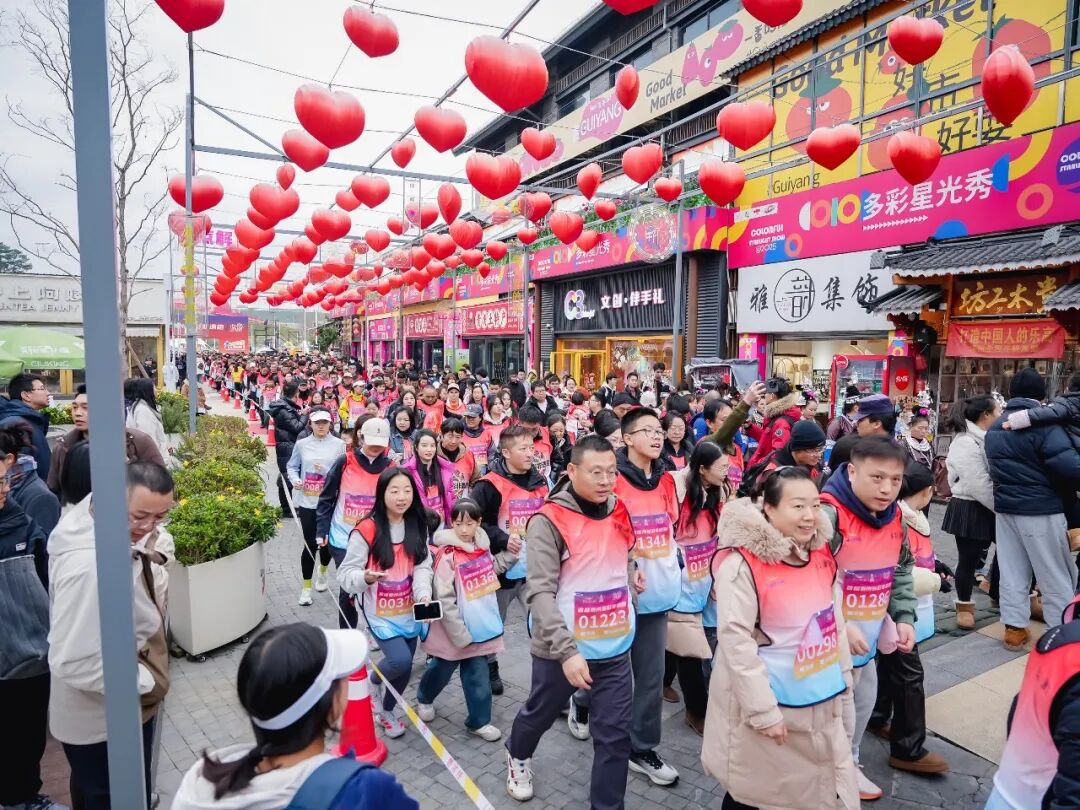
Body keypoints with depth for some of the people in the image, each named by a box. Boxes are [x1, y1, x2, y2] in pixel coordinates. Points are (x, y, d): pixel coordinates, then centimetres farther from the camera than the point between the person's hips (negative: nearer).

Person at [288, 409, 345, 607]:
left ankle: (322, 572, 45)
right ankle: (306, 588, 16)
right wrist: (295, 480, -8)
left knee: (326, 542, 12)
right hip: (307, 501, 0)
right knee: (310, 544, -1)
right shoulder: (301, 444, 3)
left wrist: (325, 470, -19)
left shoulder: (339, 444, -2)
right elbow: (291, 466, 11)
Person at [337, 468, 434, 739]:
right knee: (401, 660, -19)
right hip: (380, 611, -5)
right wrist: (365, 577, -35)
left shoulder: (419, 526, -1)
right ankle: (369, 680, 16)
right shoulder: (367, 529, -18)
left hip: (409, 610, 5)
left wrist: (424, 594, -20)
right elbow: (345, 573, -13)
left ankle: (386, 711, 42)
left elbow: (423, 566, -2)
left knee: (404, 665, 12)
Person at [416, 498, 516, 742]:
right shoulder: (447, 556, -21)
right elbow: (444, 601, -20)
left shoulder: (482, 547, -2)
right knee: (441, 670, 19)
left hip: (479, 629, 4)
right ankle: (424, 699, 47)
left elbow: (491, 569, 20)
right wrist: (460, 634, -20)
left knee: (478, 676, 11)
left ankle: (479, 721, 28)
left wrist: (510, 552, 6)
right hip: (453, 633, -4)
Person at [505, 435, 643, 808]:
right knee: (540, 714, 21)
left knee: (616, 735, 6)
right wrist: (567, 649, -28)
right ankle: (518, 755, 53)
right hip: (562, 649, -3)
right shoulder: (549, 521, -17)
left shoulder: (619, 512, 1)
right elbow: (540, 593, -21)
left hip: (615, 647, 4)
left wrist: (631, 577, 3)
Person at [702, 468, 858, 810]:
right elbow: (735, 640, -22)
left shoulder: (822, 555, 0)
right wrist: (763, 710, -20)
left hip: (822, 703, 7)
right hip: (772, 703, -6)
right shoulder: (742, 564, -23)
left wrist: (842, 680, 14)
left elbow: (834, 621, 11)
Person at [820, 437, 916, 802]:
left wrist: (904, 617, 3)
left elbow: (901, 573, 14)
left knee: (863, 701, 24)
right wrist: (841, 626, -24)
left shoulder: (894, 518, 1)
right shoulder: (828, 515, -25)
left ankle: (848, 764, 48)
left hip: (868, 639, 8)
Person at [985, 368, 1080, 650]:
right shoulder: (1043, 423, -15)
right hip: (1041, 510, -6)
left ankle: (1014, 629, 17)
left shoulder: (995, 426, 10)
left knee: (1012, 572, 12)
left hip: (1005, 508, 7)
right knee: (1057, 577, 5)